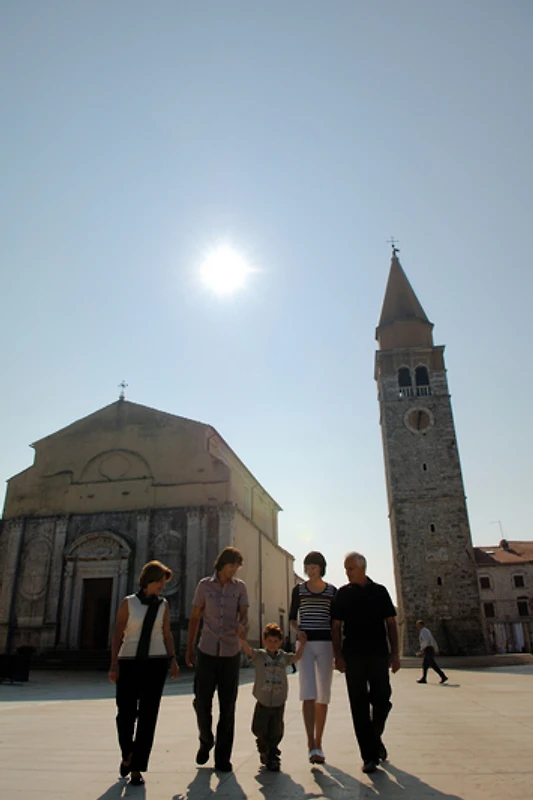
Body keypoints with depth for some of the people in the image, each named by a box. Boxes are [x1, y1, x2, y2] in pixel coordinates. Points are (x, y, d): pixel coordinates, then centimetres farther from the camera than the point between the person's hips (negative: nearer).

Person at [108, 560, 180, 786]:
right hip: (129, 663, -1)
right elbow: (118, 634, -2)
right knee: (125, 714, 3)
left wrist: (173, 659, -1)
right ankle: (127, 754, 33)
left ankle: (137, 768, 12)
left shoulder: (163, 604, 5)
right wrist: (114, 664, -9)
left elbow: (167, 634, 8)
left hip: (155, 663, 1)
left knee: (147, 717, 0)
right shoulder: (128, 602, -2)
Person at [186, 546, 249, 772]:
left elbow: (244, 614, -2)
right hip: (207, 651, 0)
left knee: (227, 707, 5)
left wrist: (243, 624, -26)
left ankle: (222, 757, 19)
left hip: (231, 652, 1)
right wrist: (189, 649, 5)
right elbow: (195, 618, 6)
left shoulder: (240, 587, 4)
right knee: (202, 702, 2)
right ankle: (206, 741, 31)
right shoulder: (205, 585, 1)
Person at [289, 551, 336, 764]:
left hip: (325, 643, 2)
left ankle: (318, 742, 18)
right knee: (308, 693, -12)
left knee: (323, 695, 6)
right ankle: (311, 745, -13)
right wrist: (298, 631, -11)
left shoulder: (332, 590, 7)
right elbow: (292, 618, 9)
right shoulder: (299, 590, 5)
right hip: (305, 643, -1)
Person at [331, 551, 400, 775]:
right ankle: (369, 755, 11)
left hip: (379, 655, 0)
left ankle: (375, 737, 30)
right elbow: (336, 626, 4)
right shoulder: (343, 593, 4)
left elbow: (391, 623, 7)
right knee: (359, 706, 1)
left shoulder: (379, 591, 5)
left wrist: (394, 653, 0)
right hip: (353, 656, 0)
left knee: (382, 700, 1)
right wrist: (338, 655, -5)